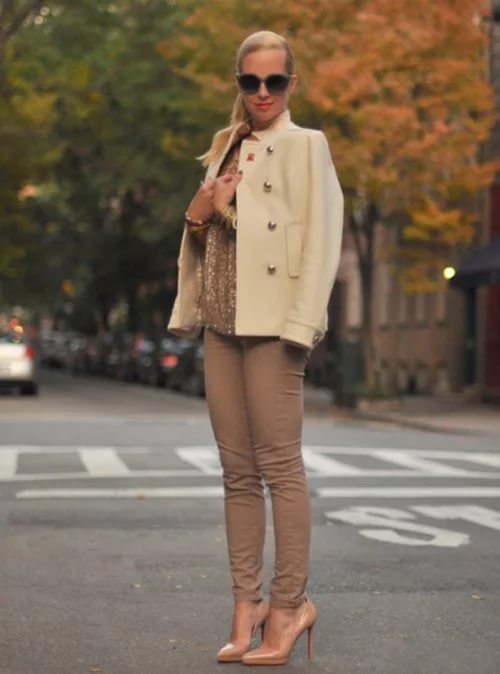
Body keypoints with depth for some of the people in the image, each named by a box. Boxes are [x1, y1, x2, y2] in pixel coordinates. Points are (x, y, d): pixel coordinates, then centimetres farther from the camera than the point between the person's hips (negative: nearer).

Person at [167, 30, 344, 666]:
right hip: (221, 323, 7)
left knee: (278, 465, -6)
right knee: (237, 472, 7)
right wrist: (199, 211, 2)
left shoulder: (305, 145, 0)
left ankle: (289, 603, 1)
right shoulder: (226, 150, 19)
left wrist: (299, 323, -17)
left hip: (272, 323, -6)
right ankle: (247, 602, 12)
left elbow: (321, 241, -9)